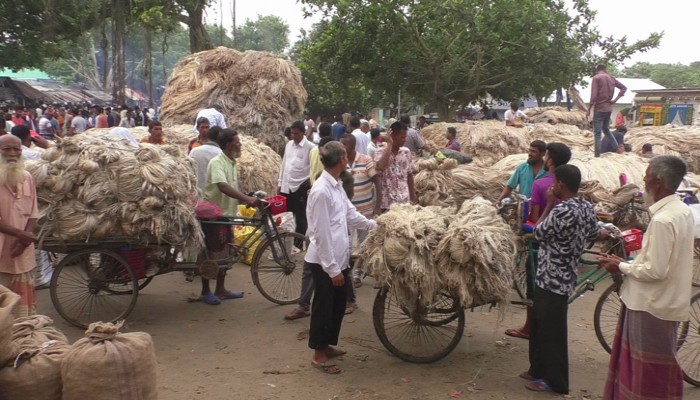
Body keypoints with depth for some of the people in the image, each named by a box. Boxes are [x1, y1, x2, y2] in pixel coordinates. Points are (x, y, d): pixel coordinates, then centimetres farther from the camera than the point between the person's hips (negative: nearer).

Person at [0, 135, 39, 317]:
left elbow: (32, 213, 8)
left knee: (24, 298, 14)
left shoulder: (27, 177, 6)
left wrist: (25, 237, -8)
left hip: (23, 253, 5)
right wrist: (20, 234, -20)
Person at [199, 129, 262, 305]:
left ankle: (220, 289, 22)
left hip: (226, 214, 9)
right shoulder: (217, 163, -19)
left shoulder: (232, 163, 9)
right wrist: (247, 198, -43)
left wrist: (249, 199, 6)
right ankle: (205, 292, 11)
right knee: (209, 254, 1)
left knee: (224, 253, 13)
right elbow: (223, 187, -34)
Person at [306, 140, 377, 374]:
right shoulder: (321, 191, -23)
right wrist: (332, 268, -20)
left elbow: (350, 215, 19)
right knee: (324, 307, 4)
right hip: (325, 262, -9)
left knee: (337, 305, 19)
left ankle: (326, 345, 35)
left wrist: (375, 225, 21)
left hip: (338, 258, 9)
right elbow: (322, 234, -23)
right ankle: (318, 354, 19)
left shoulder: (336, 186, 7)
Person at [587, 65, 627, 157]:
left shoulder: (596, 78, -8)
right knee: (606, 129, 24)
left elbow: (594, 96, -15)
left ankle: (597, 156, -6)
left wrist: (589, 109, -9)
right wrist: (615, 99, 7)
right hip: (609, 109, 6)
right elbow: (624, 88, 13)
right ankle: (618, 149, 19)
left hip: (599, 109, -6)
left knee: (597, 133, -3)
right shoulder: (611, 78, 11)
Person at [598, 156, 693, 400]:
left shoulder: (662, 220, -25)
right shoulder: (682, 211, 5)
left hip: (652, 306, -10)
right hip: (666, 302, 10)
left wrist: (622, 267, -11)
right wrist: (629, 263, 7)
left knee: (649, 373, 4)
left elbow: (655, 271, -26)